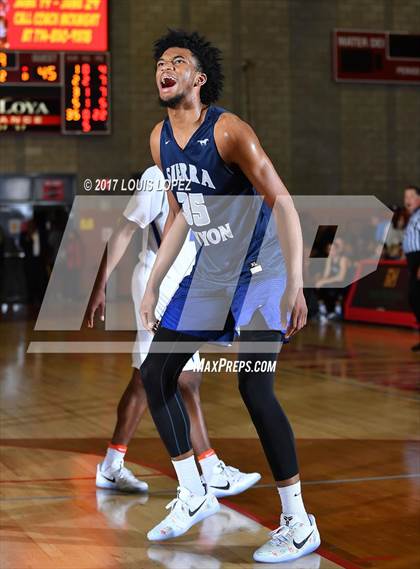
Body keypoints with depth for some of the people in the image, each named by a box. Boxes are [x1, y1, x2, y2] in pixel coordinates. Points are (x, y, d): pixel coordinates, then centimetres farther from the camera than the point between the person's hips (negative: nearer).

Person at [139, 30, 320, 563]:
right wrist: (153, 284, 14)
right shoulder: (160, 139, 4)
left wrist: (294, 285, -30)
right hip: (209, 271, 8)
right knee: (155, 373, 5)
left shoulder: (228, 130, -20)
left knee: (254, 386, -16)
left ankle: (299, 523, -4)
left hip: (261, 269, -8)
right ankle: (193, 496, 20)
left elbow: (282, 203, -22)